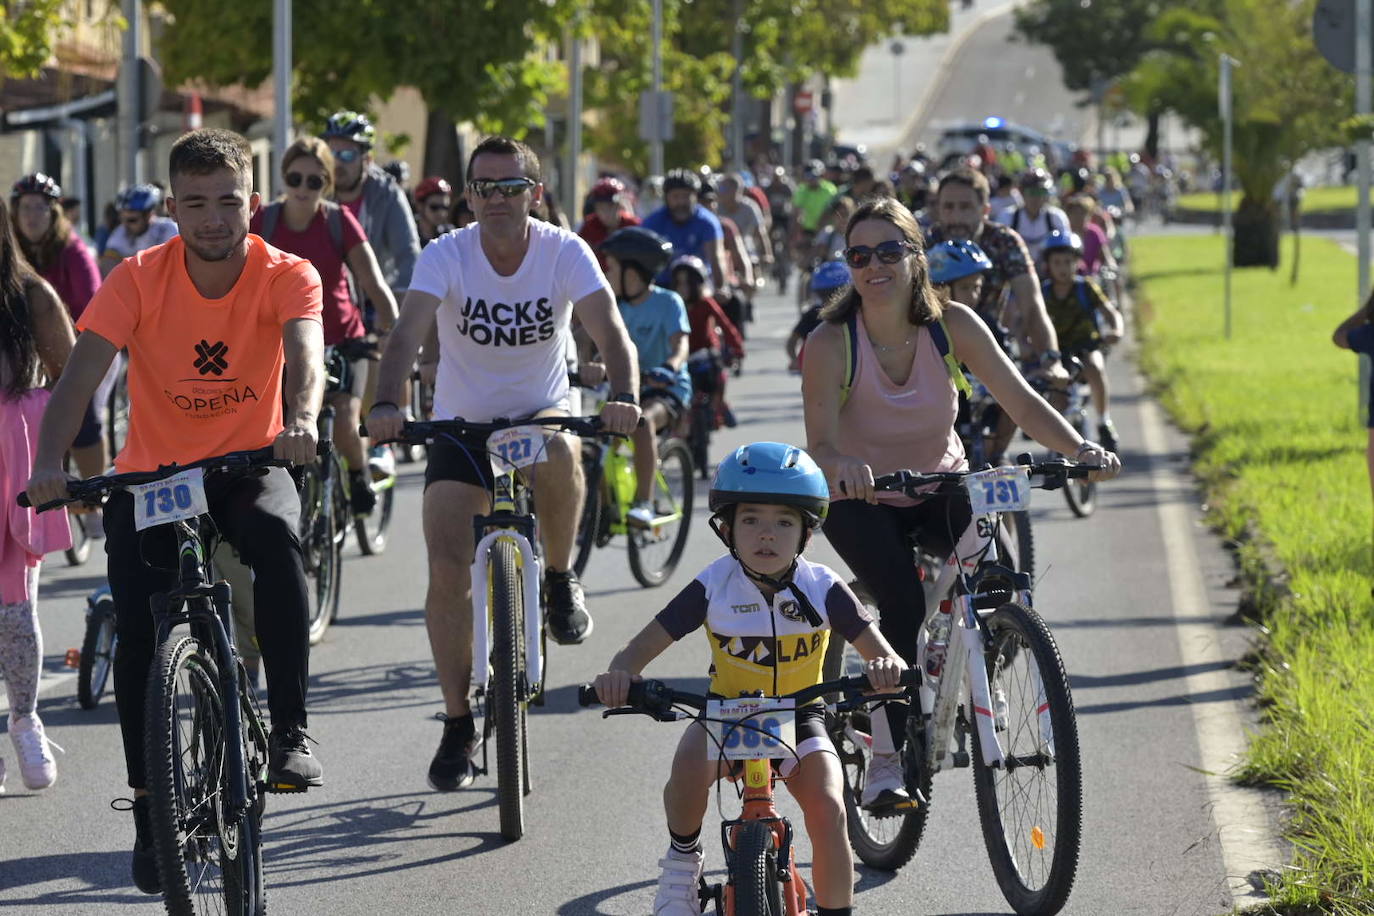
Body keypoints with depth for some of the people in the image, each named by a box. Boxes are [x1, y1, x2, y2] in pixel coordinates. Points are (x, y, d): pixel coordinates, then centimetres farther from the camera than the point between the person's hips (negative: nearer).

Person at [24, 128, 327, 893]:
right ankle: (150, 805, 6)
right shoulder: (140, 279, -13)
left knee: (278, 535, -34)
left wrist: (301, 420, -54)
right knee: (138, 631, -12)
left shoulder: (287, 276, -13)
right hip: (152, 471, 1)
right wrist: (50, 462, -40)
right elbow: (84, 371, -23)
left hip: (249, 464, -1)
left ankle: (291, 732, -26)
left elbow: (304, 351, -31)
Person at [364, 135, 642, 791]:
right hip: (461, 428, 0)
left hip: (542, 412, 0)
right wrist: (386, 405, -49)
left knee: (557, 451, -37)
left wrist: (624, 398, -46)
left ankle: (560, 580, -10)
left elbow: (609, 331, -26)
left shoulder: (565, 253, -15)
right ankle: (458, 724, 1)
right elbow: (408, 333, -30)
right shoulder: (446, 257, -16)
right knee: (448, 569, -13)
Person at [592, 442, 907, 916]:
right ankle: (682, 859, -5)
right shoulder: (714, 587, -15)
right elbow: (644, 646, -15)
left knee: (828, 809, -22)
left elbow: (878, 651, -15)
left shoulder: (822, 589, -14)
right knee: (691, 761, -33)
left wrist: (886, 667, -41)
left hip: (799, 716, 1)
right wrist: (619, 674, -39)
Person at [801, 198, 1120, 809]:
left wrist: (1079, 449, -34)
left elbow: (1020, 400, -17)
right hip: (860, 500, -3)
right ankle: (886, 759, -16)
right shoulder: (831, 341, -21)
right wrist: (841, 465, -55)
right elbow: (820, 441, -31)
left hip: (940, 488, 3)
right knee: (903, 603, -28)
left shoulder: (952, 324, -14)